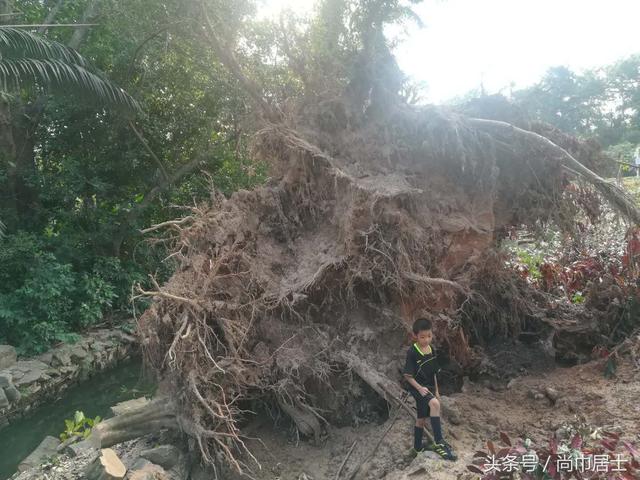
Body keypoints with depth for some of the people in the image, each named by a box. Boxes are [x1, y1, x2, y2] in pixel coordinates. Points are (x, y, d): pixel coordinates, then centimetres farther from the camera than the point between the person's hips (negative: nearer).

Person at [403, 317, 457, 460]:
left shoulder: (432, 351, 4)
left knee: (422, 419, 16)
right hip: (417, 387, -7)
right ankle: (438, 442, -28)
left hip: (428, 387, 7)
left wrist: (436, 391, 15)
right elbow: (407, 375, -14)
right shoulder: (412, 352, -17)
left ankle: (417, 448, 33)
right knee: (435, 404, -31)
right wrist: (419, 388, -23)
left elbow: (433, 373, 13)